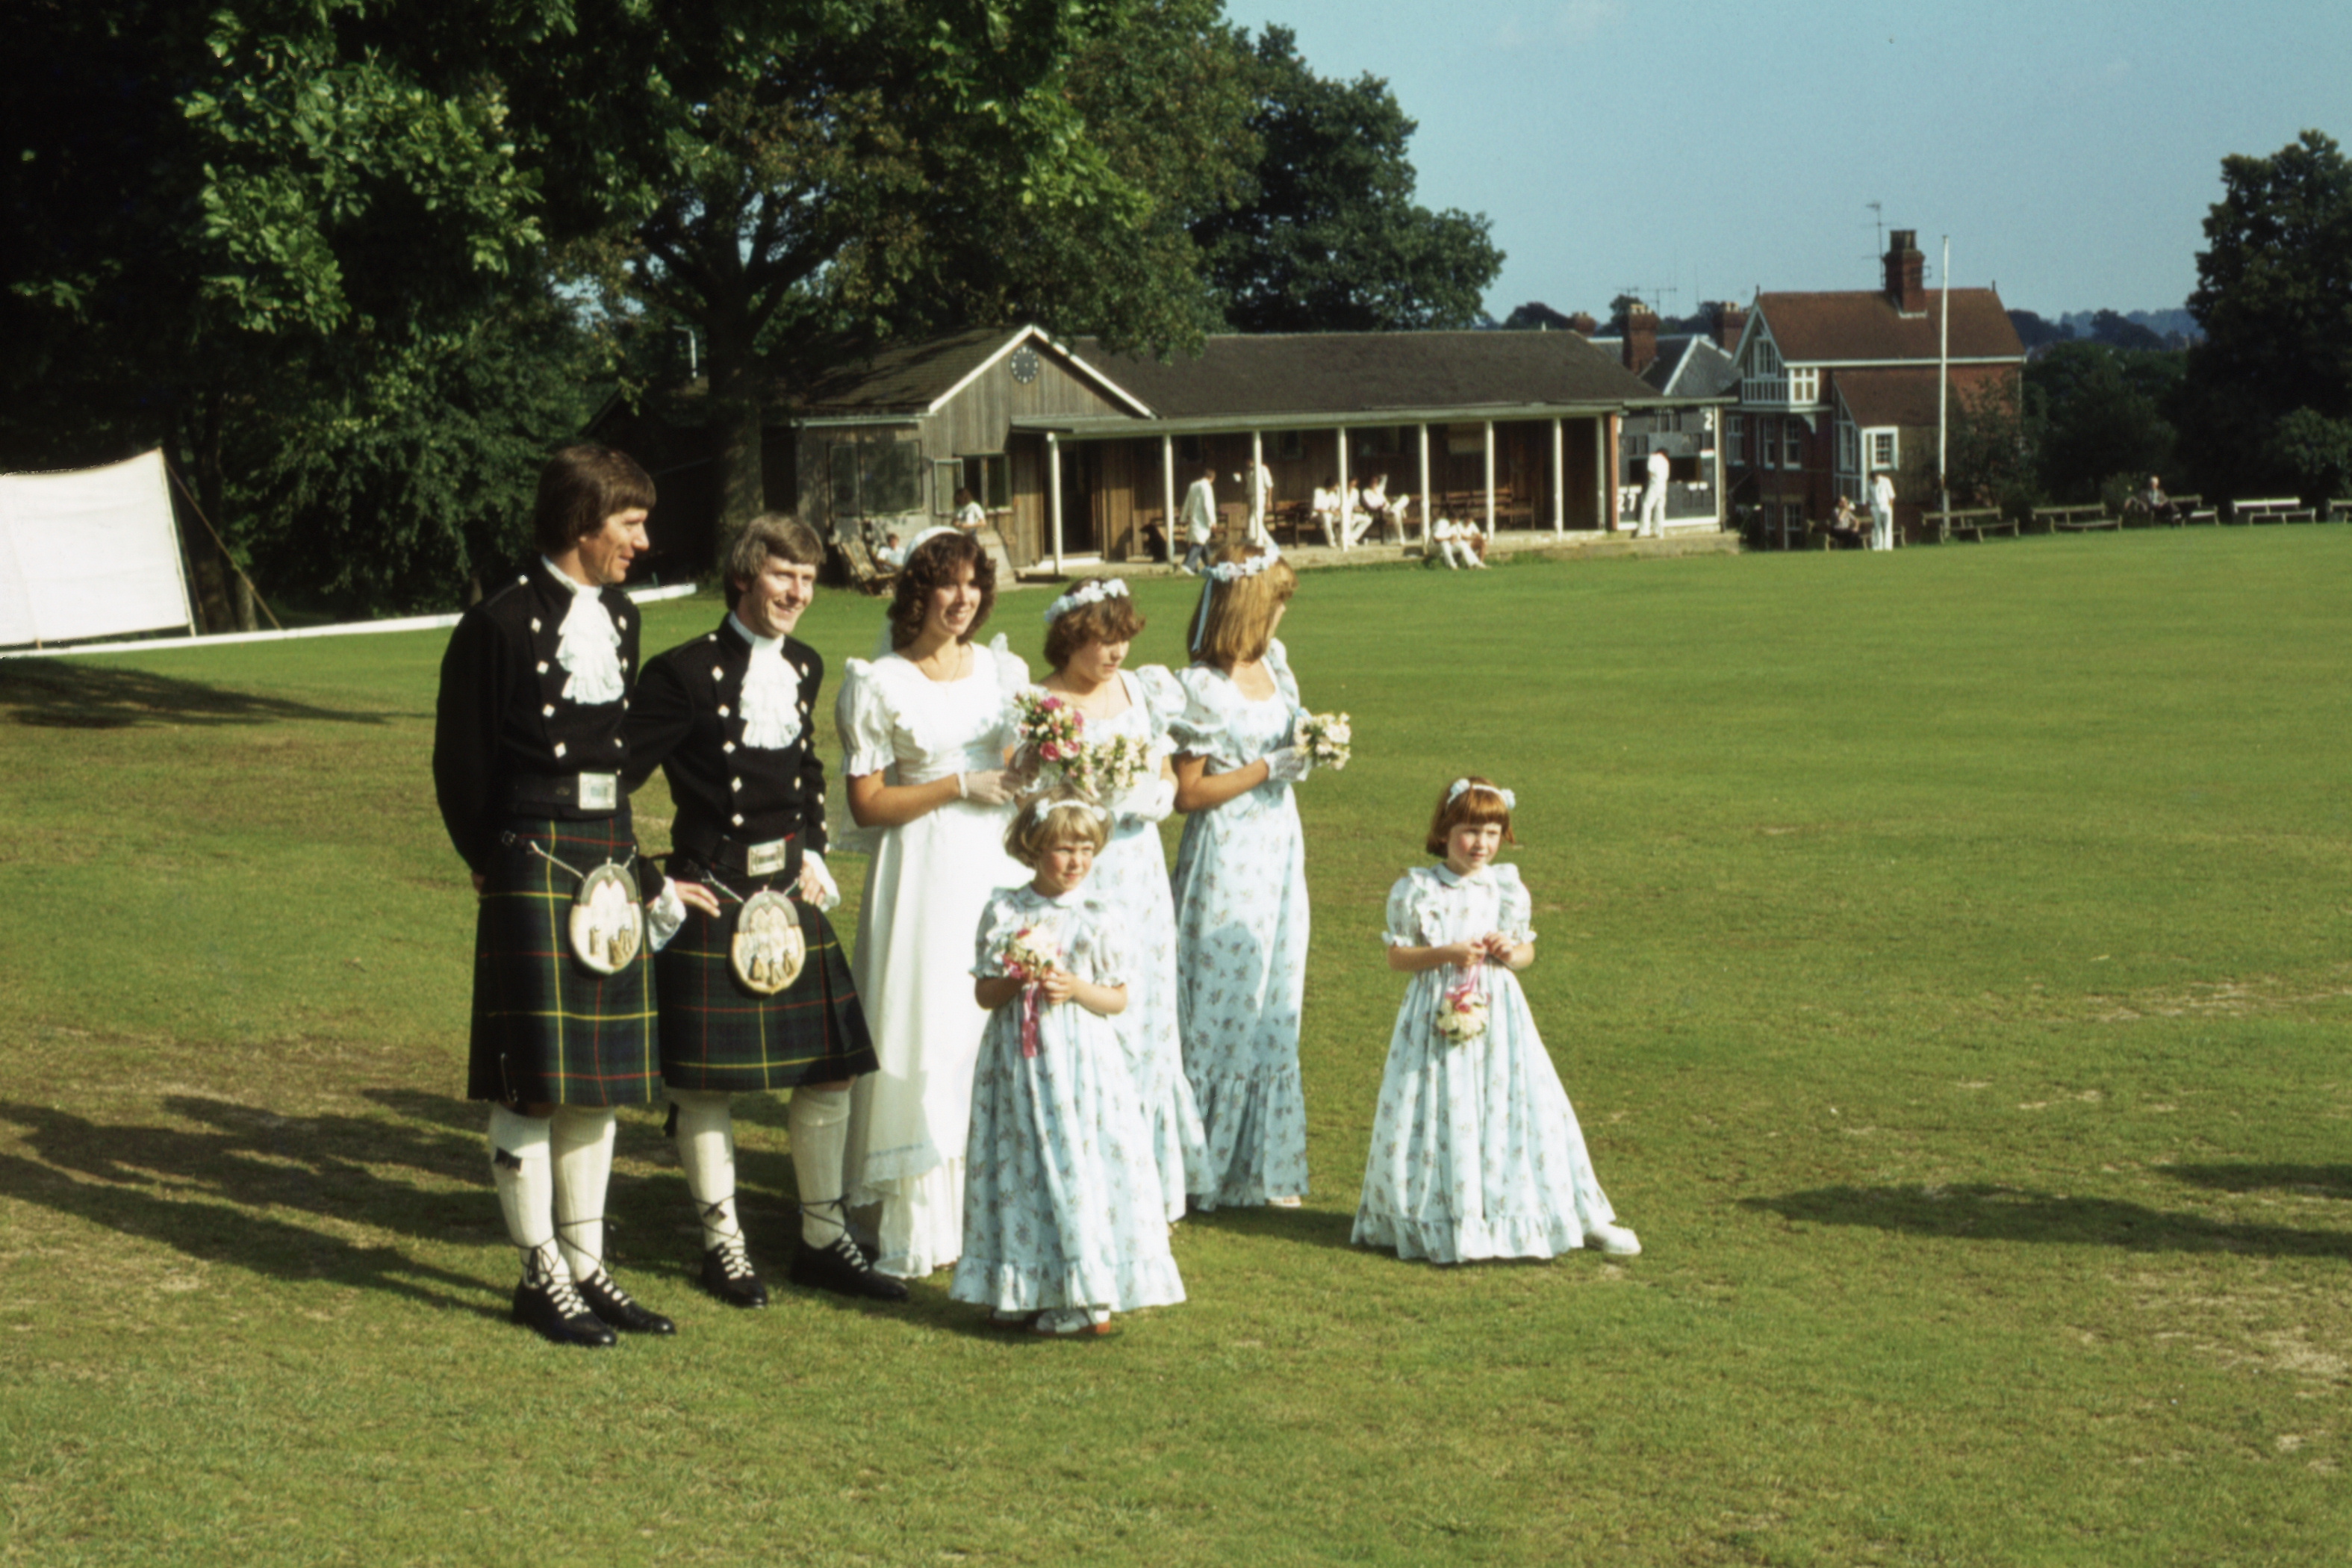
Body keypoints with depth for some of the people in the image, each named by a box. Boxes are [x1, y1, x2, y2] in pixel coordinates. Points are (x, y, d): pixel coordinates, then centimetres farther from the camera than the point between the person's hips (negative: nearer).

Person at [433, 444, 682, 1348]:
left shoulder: (619, 619, 11)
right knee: (531, 1079, -1)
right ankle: (542, 1275, 8)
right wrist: (496, 862, 1)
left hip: (608, 859, 7)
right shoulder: (501, 625, -11)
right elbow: (460, 765, -5)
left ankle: (586, 1265, 20)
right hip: (534, 865, -7)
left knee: (600, 1076, 11)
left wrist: (632, 860, 12)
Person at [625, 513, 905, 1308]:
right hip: (712, 898, -6)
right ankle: (723, 1244, 17)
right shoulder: (685, 674, -13)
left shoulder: (804, 667, 9)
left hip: (790, 890, 6)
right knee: (705, 1079, 3)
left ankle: (823, 1239, 20)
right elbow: (616, 779, -12)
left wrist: (813, 851, 14)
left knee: (830, 1066, 7)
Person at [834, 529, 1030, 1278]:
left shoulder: (1004, 670, 11)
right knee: (928, 1037, -5)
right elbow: (866, 804, -6)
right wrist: (961, 786, -12)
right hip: (927, 873, -5)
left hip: (1004, 866, 5)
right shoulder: (879, 684, -4)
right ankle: (924, 1226, 0)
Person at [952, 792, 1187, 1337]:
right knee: (1019, 1167, 5)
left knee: (1080, 1166, -5)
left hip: (1081, 1063, -2)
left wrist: (1075, 988, -15)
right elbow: (983, 993, 5)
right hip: (1016, 1062, 2)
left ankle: (1085, 1296, 2)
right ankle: (1022, 1289, 15)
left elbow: (1119, 999, 1)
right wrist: (1014, 981, -14)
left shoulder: (1098, 917, -1)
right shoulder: (1003, 912, 3)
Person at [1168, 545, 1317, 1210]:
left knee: (1274, 1012, 11)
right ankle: (1201, 1170, 9)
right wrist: (1270, 768, -16)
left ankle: (1266, 1165, 20)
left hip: (1280, 851, 8)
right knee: (1221, 1009, -2)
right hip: (1227, 861, -8)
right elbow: (1187, 793, -14)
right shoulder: (1200, 688, -15)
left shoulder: (1273, 661, 8)